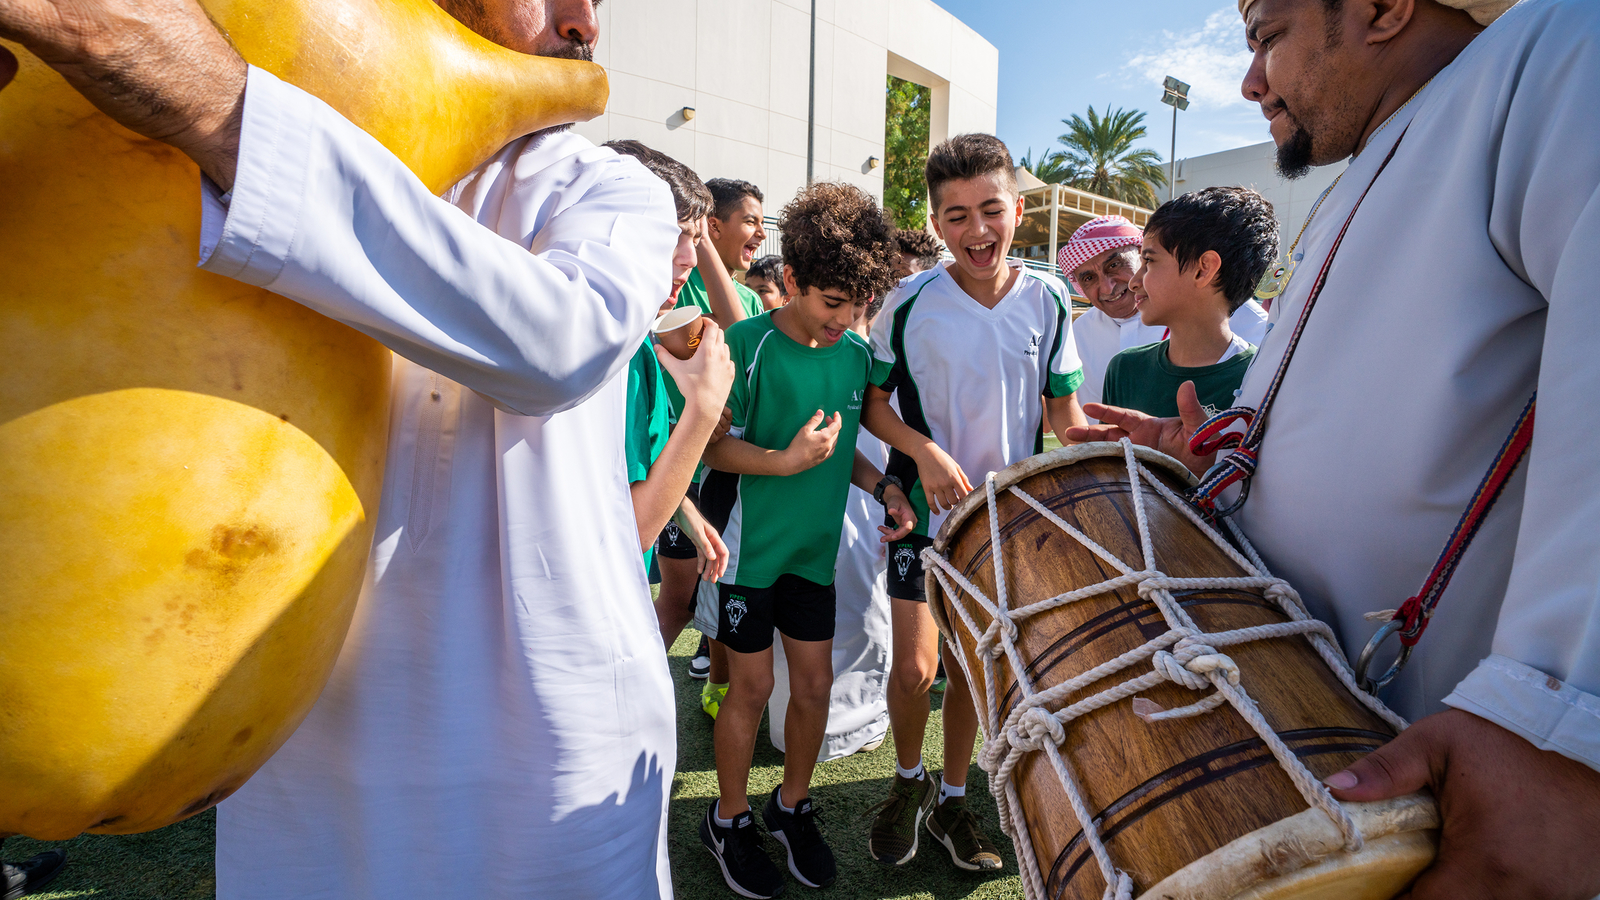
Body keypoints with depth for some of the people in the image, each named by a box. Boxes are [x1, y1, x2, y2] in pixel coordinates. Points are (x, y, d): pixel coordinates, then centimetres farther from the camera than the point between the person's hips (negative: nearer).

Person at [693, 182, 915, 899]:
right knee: (753, 684, 6)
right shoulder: (746, 346, -16)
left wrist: (883, 486, -3)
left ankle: (792, 806, 36)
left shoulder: (856, 353, 1)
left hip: (816, 545, 5)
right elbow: (707, 444, -13)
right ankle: (729, 819, 30)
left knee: (815, 681, 11)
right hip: (748, 544, -5)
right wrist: (787, 461, -26)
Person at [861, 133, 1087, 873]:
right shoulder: (910, 301, -10)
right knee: (914, 668, -5)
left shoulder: (1046, 300, -3)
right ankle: (909, 781, 27)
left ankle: (952, 799, 34)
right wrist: (925, 452, -19)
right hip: (926, 509, -2)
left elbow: (1065, 409, 3)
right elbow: (871, 401, -3)